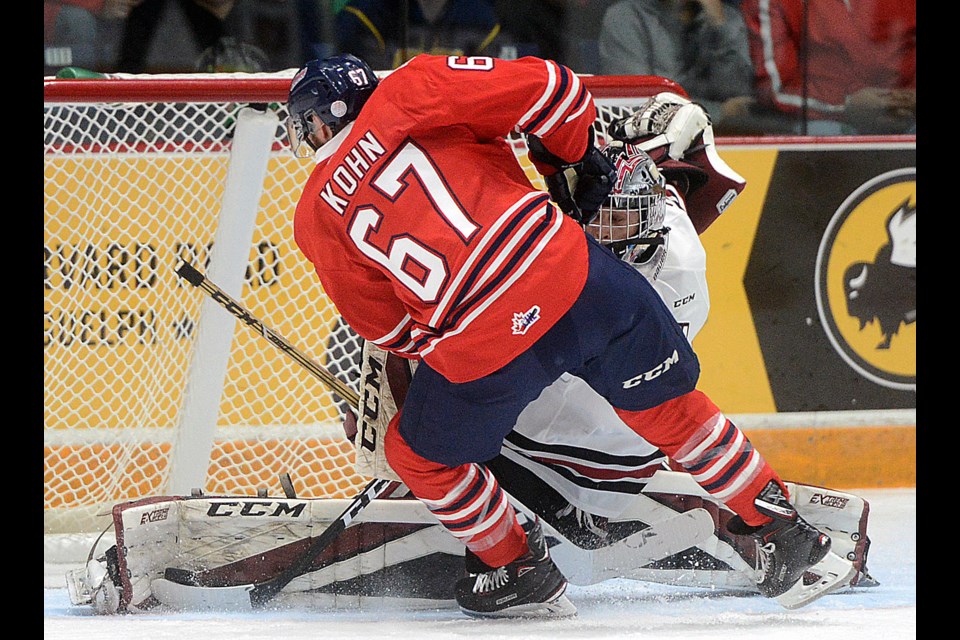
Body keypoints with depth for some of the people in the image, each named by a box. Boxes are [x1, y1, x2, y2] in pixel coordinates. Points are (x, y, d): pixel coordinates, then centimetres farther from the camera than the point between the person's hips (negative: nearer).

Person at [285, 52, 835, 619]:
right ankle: (781, 527, 28)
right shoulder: (408, 92, 8)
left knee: (420, 456, 27)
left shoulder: (316, 219, 12)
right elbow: (538, 87, -1)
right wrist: (573, 162, 17)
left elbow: (387, 327, 15)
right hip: (573, 274, 1)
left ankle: (518, 570, 35)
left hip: (480, 349, -1)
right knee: (666, 404, 23)